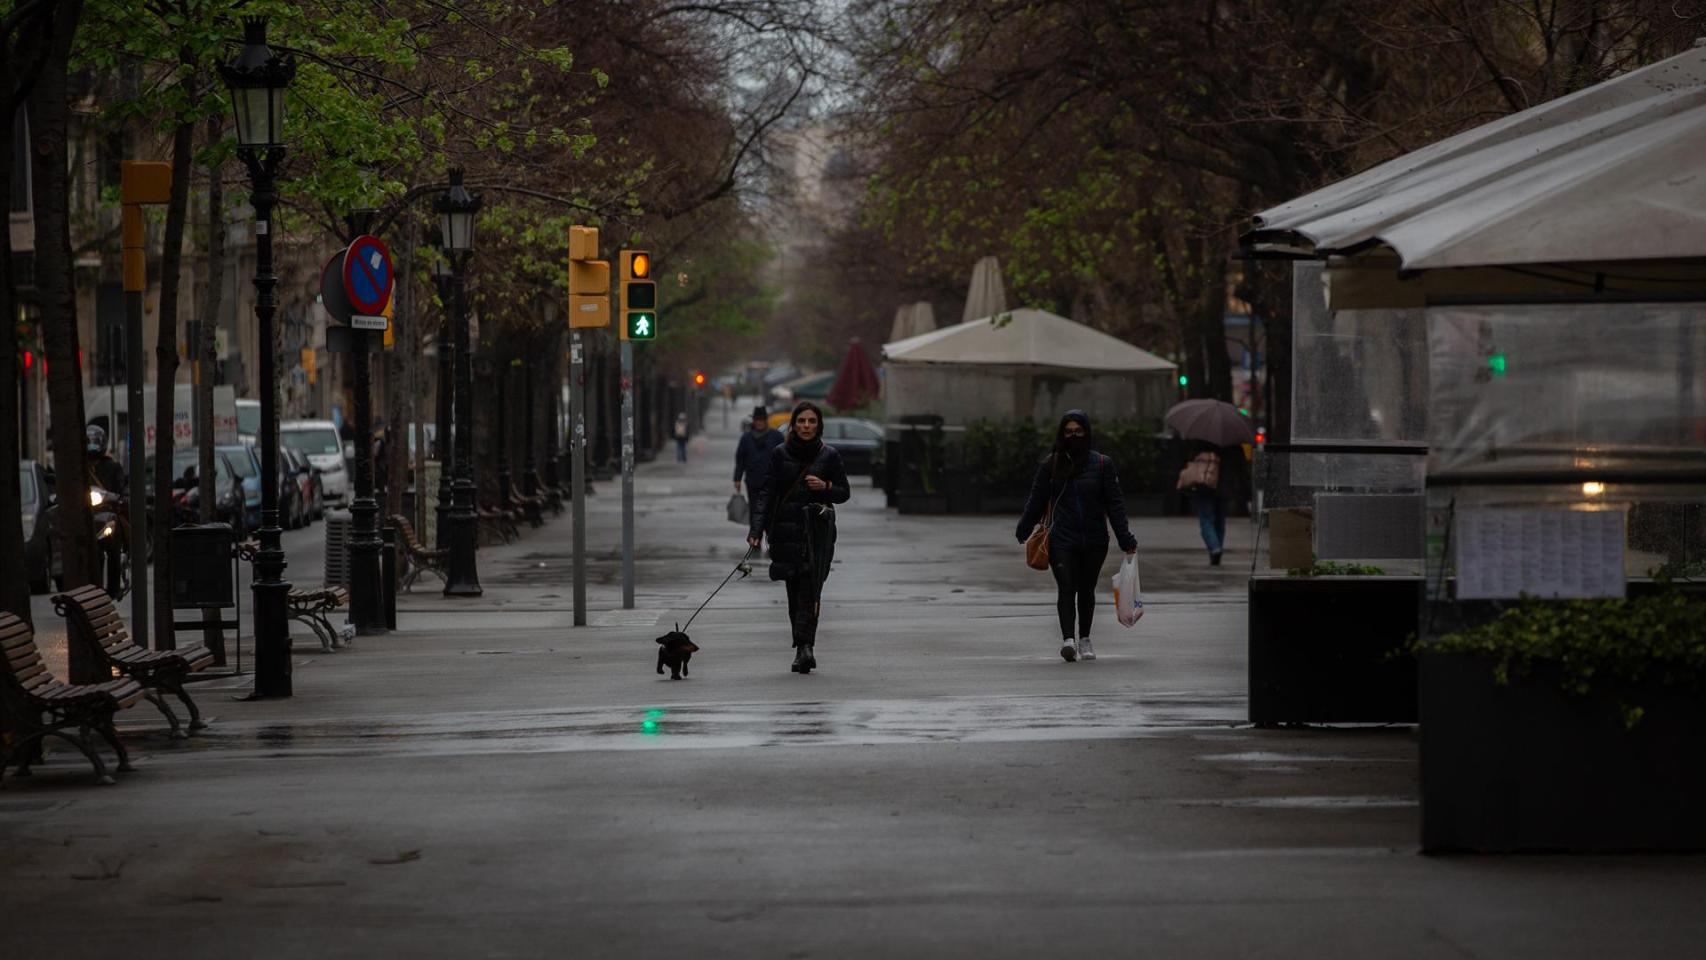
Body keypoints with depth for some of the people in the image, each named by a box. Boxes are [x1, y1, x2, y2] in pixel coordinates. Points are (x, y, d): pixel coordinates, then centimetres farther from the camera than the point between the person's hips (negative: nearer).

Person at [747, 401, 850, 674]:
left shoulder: (829, 455, 5)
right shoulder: (780, 454, 4)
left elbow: (844, 493, 12)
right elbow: (765, 493, -2)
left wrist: (825, 487, -10)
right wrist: (756, 529, -13)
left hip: (818, 528, -1)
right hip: (787, 528, 1)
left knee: (810, 587, -14)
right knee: (795, 590, 1)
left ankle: (804, 646, -21)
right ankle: (805, 648, 9)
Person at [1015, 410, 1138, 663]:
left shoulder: (1102, 464, 1)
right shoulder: (1050, 465, 2)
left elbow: (1115, 504, 1)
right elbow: (1036, 501, 10)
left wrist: (1126, 539, -4)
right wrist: (1023, 532, 12)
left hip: (1094, 540, 1)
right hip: (1062, 540, -1)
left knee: (1086, 590, 13)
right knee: (1067, 588, -14)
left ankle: (1084, 639, 27)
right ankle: (1068, 639, -23)